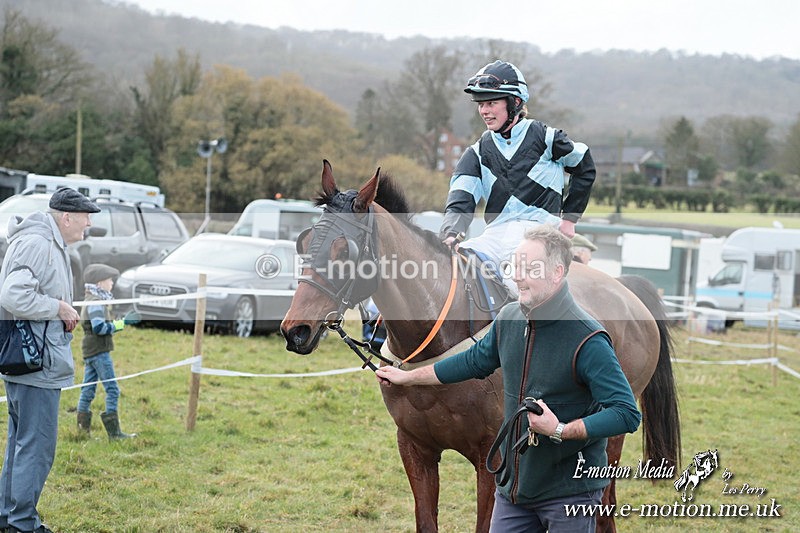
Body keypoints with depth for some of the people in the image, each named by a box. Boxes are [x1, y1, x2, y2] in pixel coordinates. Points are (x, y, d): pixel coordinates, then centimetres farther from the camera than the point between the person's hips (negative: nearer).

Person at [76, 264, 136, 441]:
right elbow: (99, 327, -23)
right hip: (99, 351, -10)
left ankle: (83, 429, 12)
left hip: (90, 351, 10)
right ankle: (114, 432, -7)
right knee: (112, 389, -7)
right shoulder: (96, 302, -14)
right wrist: (116, 326, -11)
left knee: (88, 390, 10)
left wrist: (115, 325, 10)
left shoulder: (92, 300, 17)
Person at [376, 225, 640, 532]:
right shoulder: (509, 319, 2)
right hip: (513, 486, 6)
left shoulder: (588, 341, -20)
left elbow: (627, 414, -24)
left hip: (569, 494, -6)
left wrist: (561, 431, -30)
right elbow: (475, 361, 21)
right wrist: (408, 377, 27)